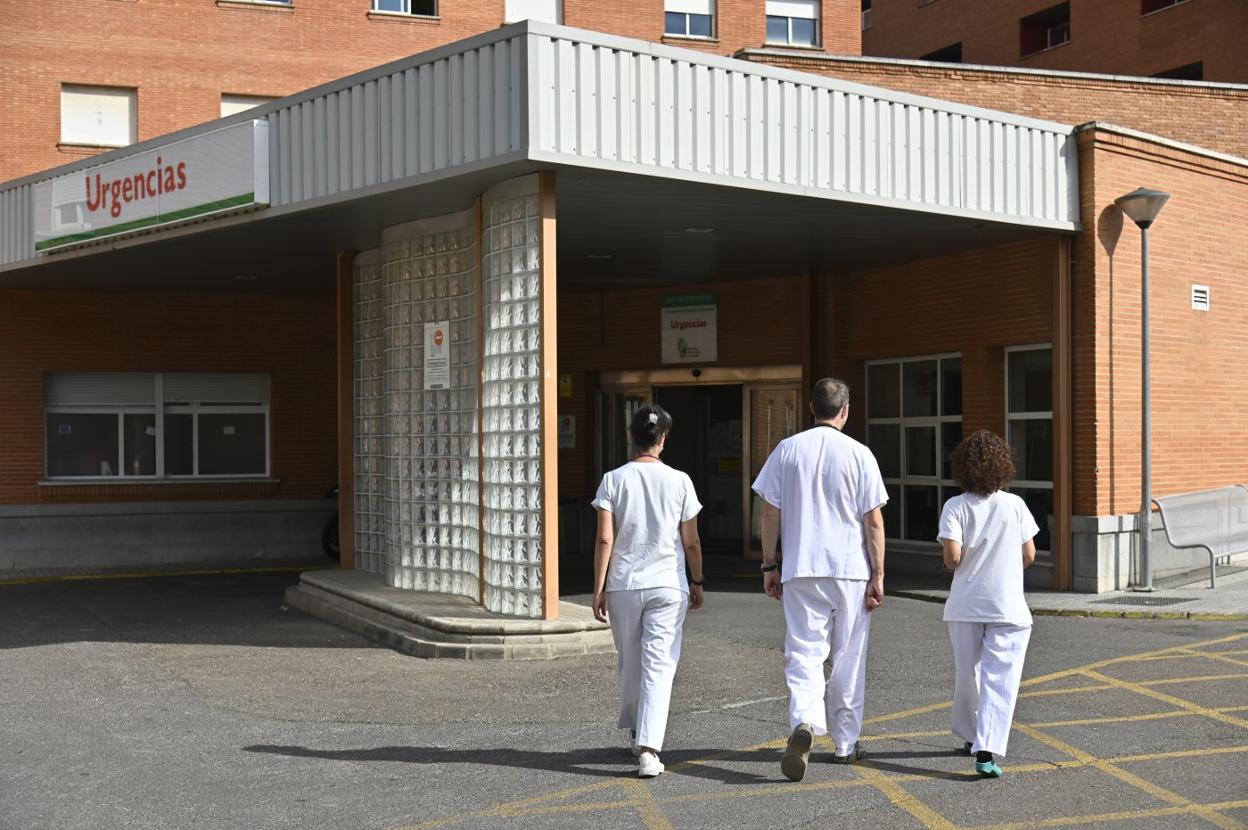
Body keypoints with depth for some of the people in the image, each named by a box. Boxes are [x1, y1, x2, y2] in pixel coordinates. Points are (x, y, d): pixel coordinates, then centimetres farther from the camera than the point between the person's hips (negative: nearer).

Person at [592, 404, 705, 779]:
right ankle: (648, 748, -14)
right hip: (668, 585, -1)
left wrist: (598, 589, 0)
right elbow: (691, 542, 2)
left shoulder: (614, 480, -1)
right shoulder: (679, 481, -2)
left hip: (623, 585, 1)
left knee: (630, 663, 18)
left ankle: (635, 731, 36)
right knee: (658, 666, -3)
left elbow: (604, 540, -5)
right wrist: (697, 583, 15)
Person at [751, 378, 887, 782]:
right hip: (851, 569, 0)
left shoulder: (787, 449, 3)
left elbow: (770, 512, 3)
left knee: (804, 653, 0)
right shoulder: (859, 454, -2)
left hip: (801, 571, 1)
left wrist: (769, 565, 11)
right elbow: (874, 520, -4)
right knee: (848, 657, 11)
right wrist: (878, 575, 1)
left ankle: (804, 723, -25)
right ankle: (846, 743, 21)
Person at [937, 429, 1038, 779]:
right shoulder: (1014, 505, -2)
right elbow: (1029, 555, 0)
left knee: (967, 676, 17)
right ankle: (986, 751, -16)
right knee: (999, 679, -4)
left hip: (965, 605, 1)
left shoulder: (956, 506, -6)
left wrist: (951, 564, 7)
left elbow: (953, 556, -16)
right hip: (1008, 606, -1)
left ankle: (971, 738, 35)